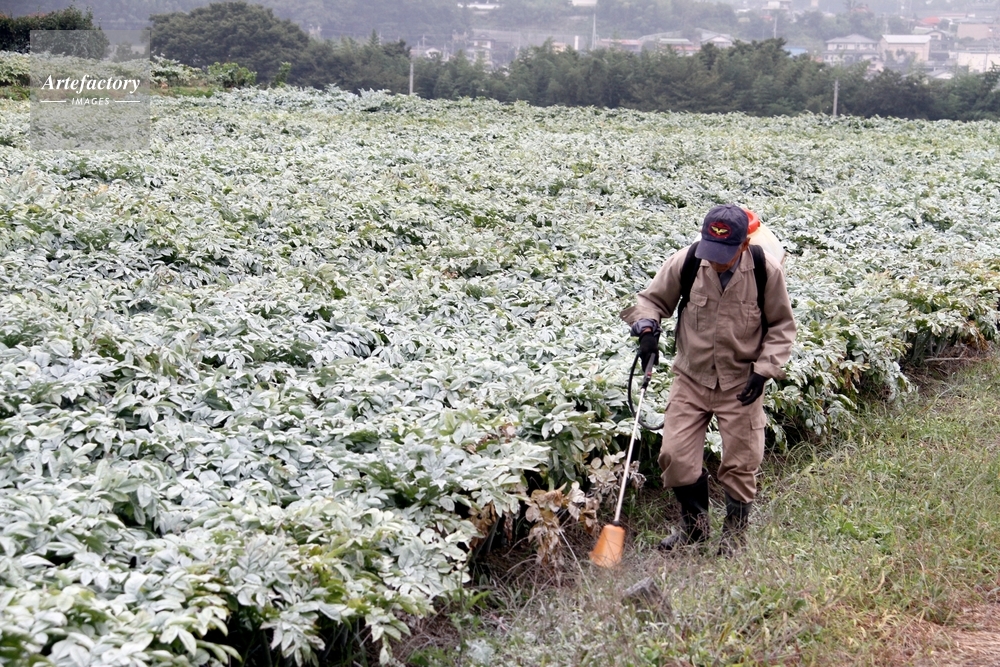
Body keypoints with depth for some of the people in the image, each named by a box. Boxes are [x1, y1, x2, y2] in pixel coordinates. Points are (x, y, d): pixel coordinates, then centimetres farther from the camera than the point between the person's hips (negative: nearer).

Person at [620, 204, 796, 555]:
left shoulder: (767, 272, -14)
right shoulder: (684, 263, -14)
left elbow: (781, 326, 0)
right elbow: (652, 299, 2)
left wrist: (764, 368, -11)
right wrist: (647, 327, -19)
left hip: (741, 384, -1)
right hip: (691, 380, 1)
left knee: (739, 464, 7)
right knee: (676, 456, -1)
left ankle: (734, 535, 30)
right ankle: (694, 525, 26)